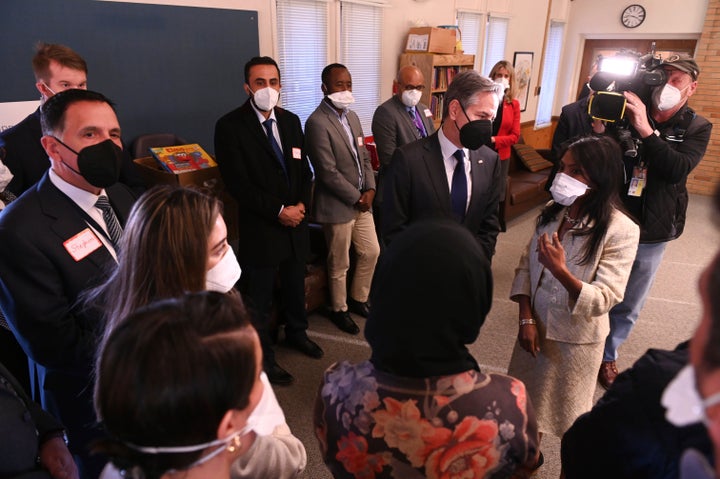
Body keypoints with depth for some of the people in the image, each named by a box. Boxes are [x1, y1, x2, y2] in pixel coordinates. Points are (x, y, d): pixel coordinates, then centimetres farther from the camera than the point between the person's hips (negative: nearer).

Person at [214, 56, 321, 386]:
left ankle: (297, 333, 47)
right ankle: (263, 358, 28)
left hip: (295, 222, 6)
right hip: (259, 228, -5)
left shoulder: (291, 121, 7)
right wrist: (279, 211, -17)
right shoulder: (230, 126, -11)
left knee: (295, 286, 22)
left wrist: (302, 204, -5)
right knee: (259, 300, 8)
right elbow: (238, 183, -16)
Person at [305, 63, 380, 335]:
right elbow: (328, 173, -22)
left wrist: (370, 189, -3)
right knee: (340, 265, 9)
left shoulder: (352, 116, 9)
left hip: (361, 201, 8)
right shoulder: (317, 123, -18)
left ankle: (358, 299, 39)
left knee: (371, 252, 17)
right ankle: (339, 310, 31)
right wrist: (357, 197, -14)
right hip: (337, 206, -8)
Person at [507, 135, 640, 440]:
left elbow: (604, 300, -24)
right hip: (536, 326, 5)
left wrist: (559, 270, -38)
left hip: (576, 337, -4)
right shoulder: (551, 211, -6)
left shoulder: (620, 231, -22)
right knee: (526, 399, 22)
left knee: (567, 408, 19)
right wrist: (526, 319, -10)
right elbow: (526, 266, -2)